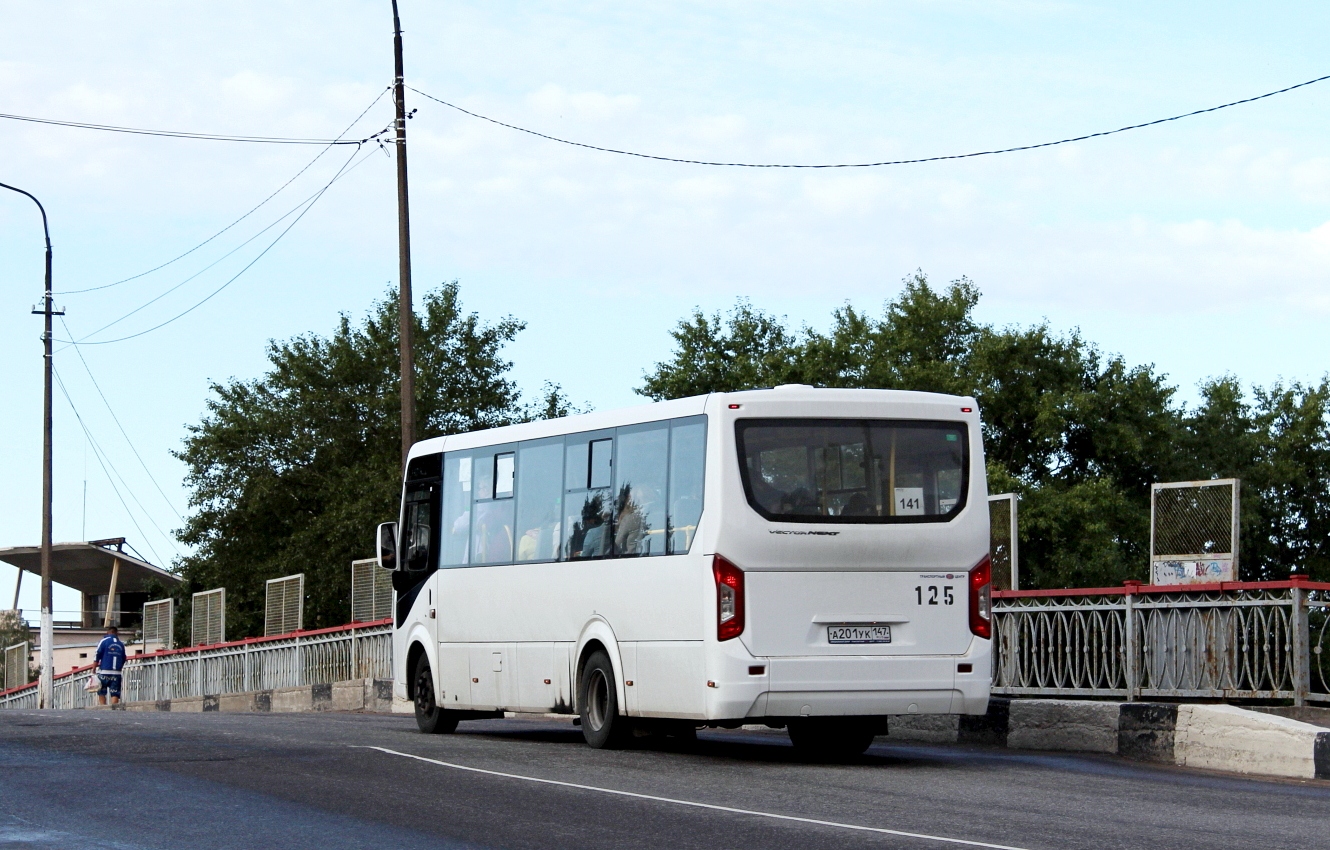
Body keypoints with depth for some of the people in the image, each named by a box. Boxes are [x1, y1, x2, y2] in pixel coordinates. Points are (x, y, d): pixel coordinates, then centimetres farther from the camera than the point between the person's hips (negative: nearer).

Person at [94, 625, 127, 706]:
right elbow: (123, 660, 16)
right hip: (117, 673, 2)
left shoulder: (104, 641, 0)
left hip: (104, 672, -2)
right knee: (115, 694, 1)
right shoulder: (121, 644, 11)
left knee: (101, 693, 6)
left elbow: (97, 656, -4)